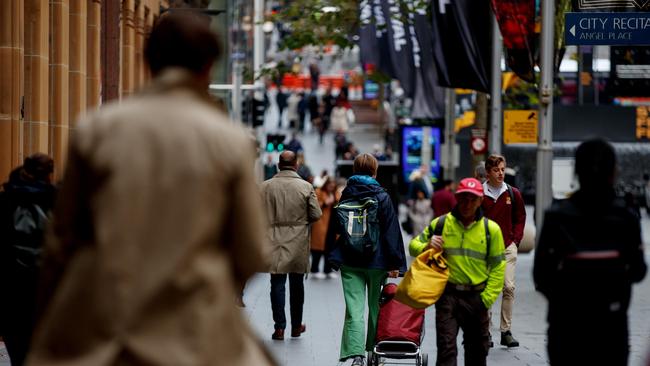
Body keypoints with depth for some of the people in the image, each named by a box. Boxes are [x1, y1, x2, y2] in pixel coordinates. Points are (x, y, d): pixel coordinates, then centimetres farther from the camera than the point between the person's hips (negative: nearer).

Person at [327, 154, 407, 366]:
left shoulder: (344, 197, 5)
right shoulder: (381, 197, -4)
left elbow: (334, 229, 10)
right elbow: (391, 231, -6)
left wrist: (334, 258, 17)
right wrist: (395, 263, -4)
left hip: (349, 262, 1)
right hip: (376, 261, -1)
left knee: (354, 308, -5)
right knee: (376, 307, 15)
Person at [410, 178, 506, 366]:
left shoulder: (491, 229, 1)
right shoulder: (440, 223, 1)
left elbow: (498, 267, 3)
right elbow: (414, 246, 10)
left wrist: (487, 297, -6)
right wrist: (427, 247, -13)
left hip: (476, 297, 2)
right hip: (447, 295, -2)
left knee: (478, 347, 13)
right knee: (446, 345, -11)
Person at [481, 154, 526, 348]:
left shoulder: (513, 193, 6)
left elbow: (520, 219, 13)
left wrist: (515, 240, 3)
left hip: (507, 247, 1)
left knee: (509, 287, -9)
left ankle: (506, 331, -4)